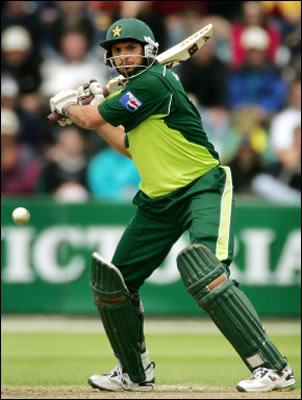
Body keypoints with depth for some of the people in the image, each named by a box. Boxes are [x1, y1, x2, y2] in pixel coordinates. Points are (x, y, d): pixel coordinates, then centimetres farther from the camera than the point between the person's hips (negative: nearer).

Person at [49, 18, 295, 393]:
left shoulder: (153, 82, -17)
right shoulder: (135, 89, 13)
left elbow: (92, 118, -11)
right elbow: (130, 147, 27)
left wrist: (68, 108, 11)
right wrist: (89, 108, 26)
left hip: (202, 187, -10)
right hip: (157, 200, 10)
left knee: (202, 270, -30)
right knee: (112, 281, 10)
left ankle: (272, 366, -29)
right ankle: (135, 374, 29)